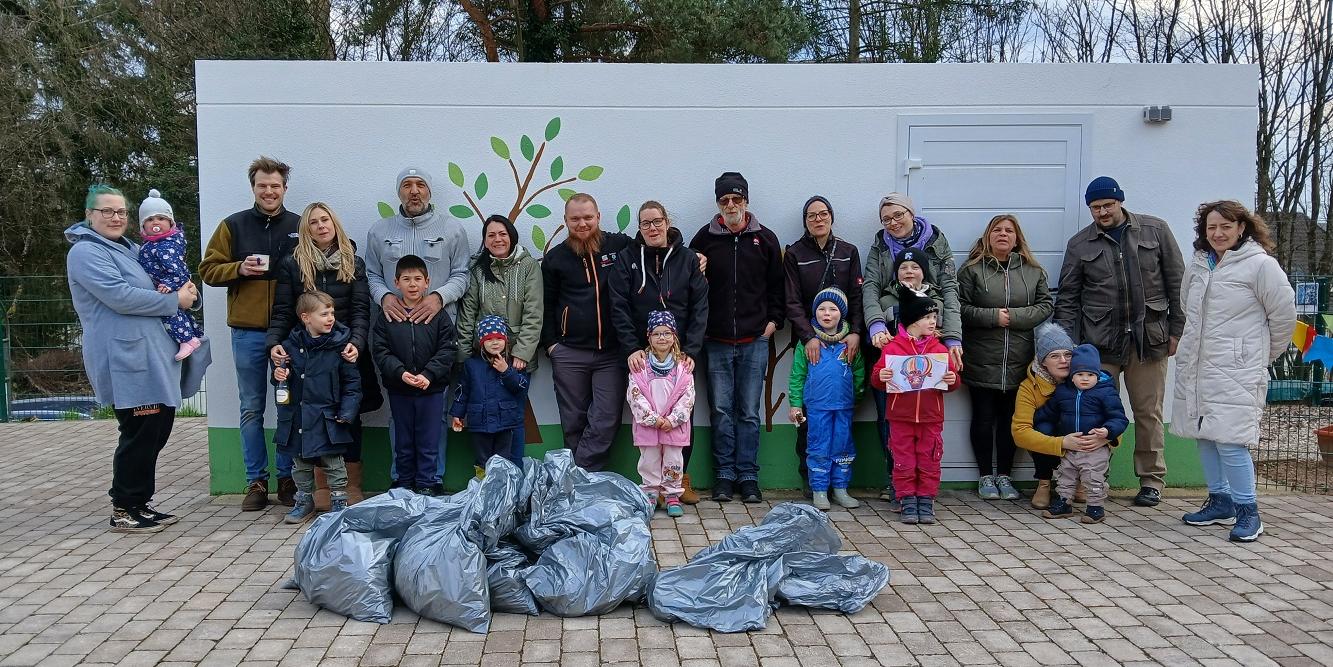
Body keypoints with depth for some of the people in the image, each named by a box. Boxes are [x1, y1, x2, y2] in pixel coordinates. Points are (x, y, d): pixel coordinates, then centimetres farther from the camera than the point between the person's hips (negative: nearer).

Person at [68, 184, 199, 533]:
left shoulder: (129, 249, 19)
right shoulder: (86, 252, -9)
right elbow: (120, 297, -20)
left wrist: (183, 290, 3)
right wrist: (174, 301, -13)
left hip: (153, 354, 9)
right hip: (125, 358, -9)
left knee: (159, 425, 12)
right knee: (141, 432, -6)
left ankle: (139, 503, 23)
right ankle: (123, 510, 7)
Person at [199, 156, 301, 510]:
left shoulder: (299, 227, 4)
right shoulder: (233, 225, 5)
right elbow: (208, 269, 6)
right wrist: (239, 269, -12)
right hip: (247, 331, 1)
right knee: (251, 409, 7)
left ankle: (287, 478, 17)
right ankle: (256, 481, 16)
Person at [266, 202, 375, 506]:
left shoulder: (354, 264, 7)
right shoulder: (291, 264, 5)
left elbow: (361, 310, -2)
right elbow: (282, 312, 1)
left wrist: (356, 342, -19)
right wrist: (274, 343, -17)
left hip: (346, 352, 0)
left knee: (350, 416, 2)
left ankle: (354, 486, 12)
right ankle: (320, 487, 14)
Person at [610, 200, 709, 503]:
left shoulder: (688, 259, 4)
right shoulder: (628, 259, 3)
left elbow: (700, 307, 0)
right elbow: (619, 307, -2)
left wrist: (691, 350, -10)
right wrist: (632, 348, -13)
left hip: (681, 352, 1)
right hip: (642, 353, -1)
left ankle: (681, 478, 18)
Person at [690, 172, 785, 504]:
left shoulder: (765, 238, 6)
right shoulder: (704, 238, 3)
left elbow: (777, 285, 12)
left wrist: (774, 320, 4)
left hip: (754, 340, 0)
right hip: (716, 342, 0)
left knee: (749, 412, 4)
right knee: (722, 410, 4)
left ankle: (748, 476, 12)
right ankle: (724, 475, 13)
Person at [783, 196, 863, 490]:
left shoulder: (848, 252, 12)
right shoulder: (794, 254, 5)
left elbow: (857, 296, 6)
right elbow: (793, 302, -2)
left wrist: (855, 332, -9)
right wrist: (809, 336, -15)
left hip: (844, 341, 2)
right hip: (809, 340, -2)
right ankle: (810, 478, 4)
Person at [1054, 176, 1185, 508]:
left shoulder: (1155, 230, 6)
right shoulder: (1080, 244, 7)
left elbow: (1177, 282, 7)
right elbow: (1067, 298, 7)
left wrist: (1177, 330, 3)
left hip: (1149, 337, 0)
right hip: (1100, 341, 0)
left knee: (1149, 413, 6)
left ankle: (1151, 481, 18)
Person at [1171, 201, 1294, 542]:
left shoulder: (1260, 264, -9)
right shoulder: (1198, 263, 10)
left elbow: (1284, 315, -4)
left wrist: (1262, 354, 6)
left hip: (1236, 371, -7)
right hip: (1194, 367, 7)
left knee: (1229, 440, -11)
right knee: (1205, 436, 12)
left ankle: (1247, 510, 3)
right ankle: (1220, 501, 25)